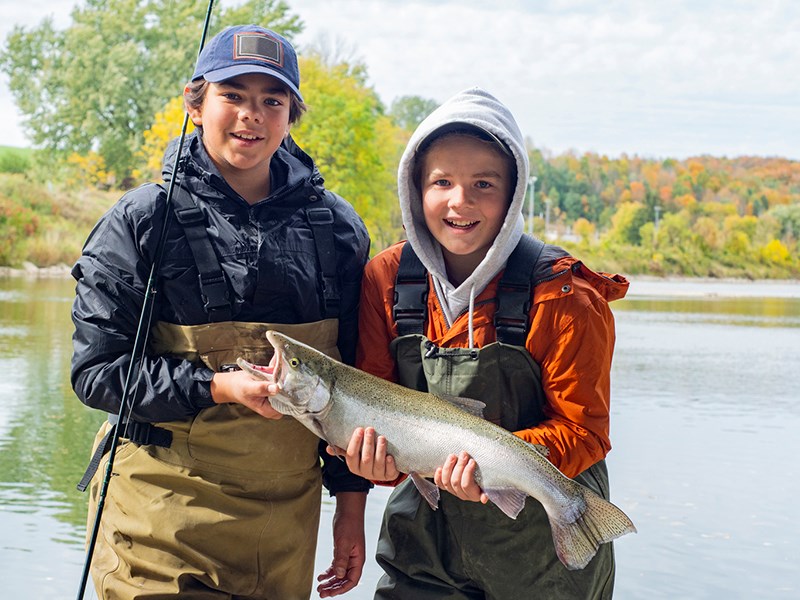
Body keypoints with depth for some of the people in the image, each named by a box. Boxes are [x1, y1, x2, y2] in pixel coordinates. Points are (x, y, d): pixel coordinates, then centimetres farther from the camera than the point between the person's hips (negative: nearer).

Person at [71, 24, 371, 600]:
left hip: (285, 509, 3)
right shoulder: (143, 219, -5)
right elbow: (96, 370, -8)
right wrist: (218, 386, -20)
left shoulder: (336, 226, 5)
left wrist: (352, 497, 8)